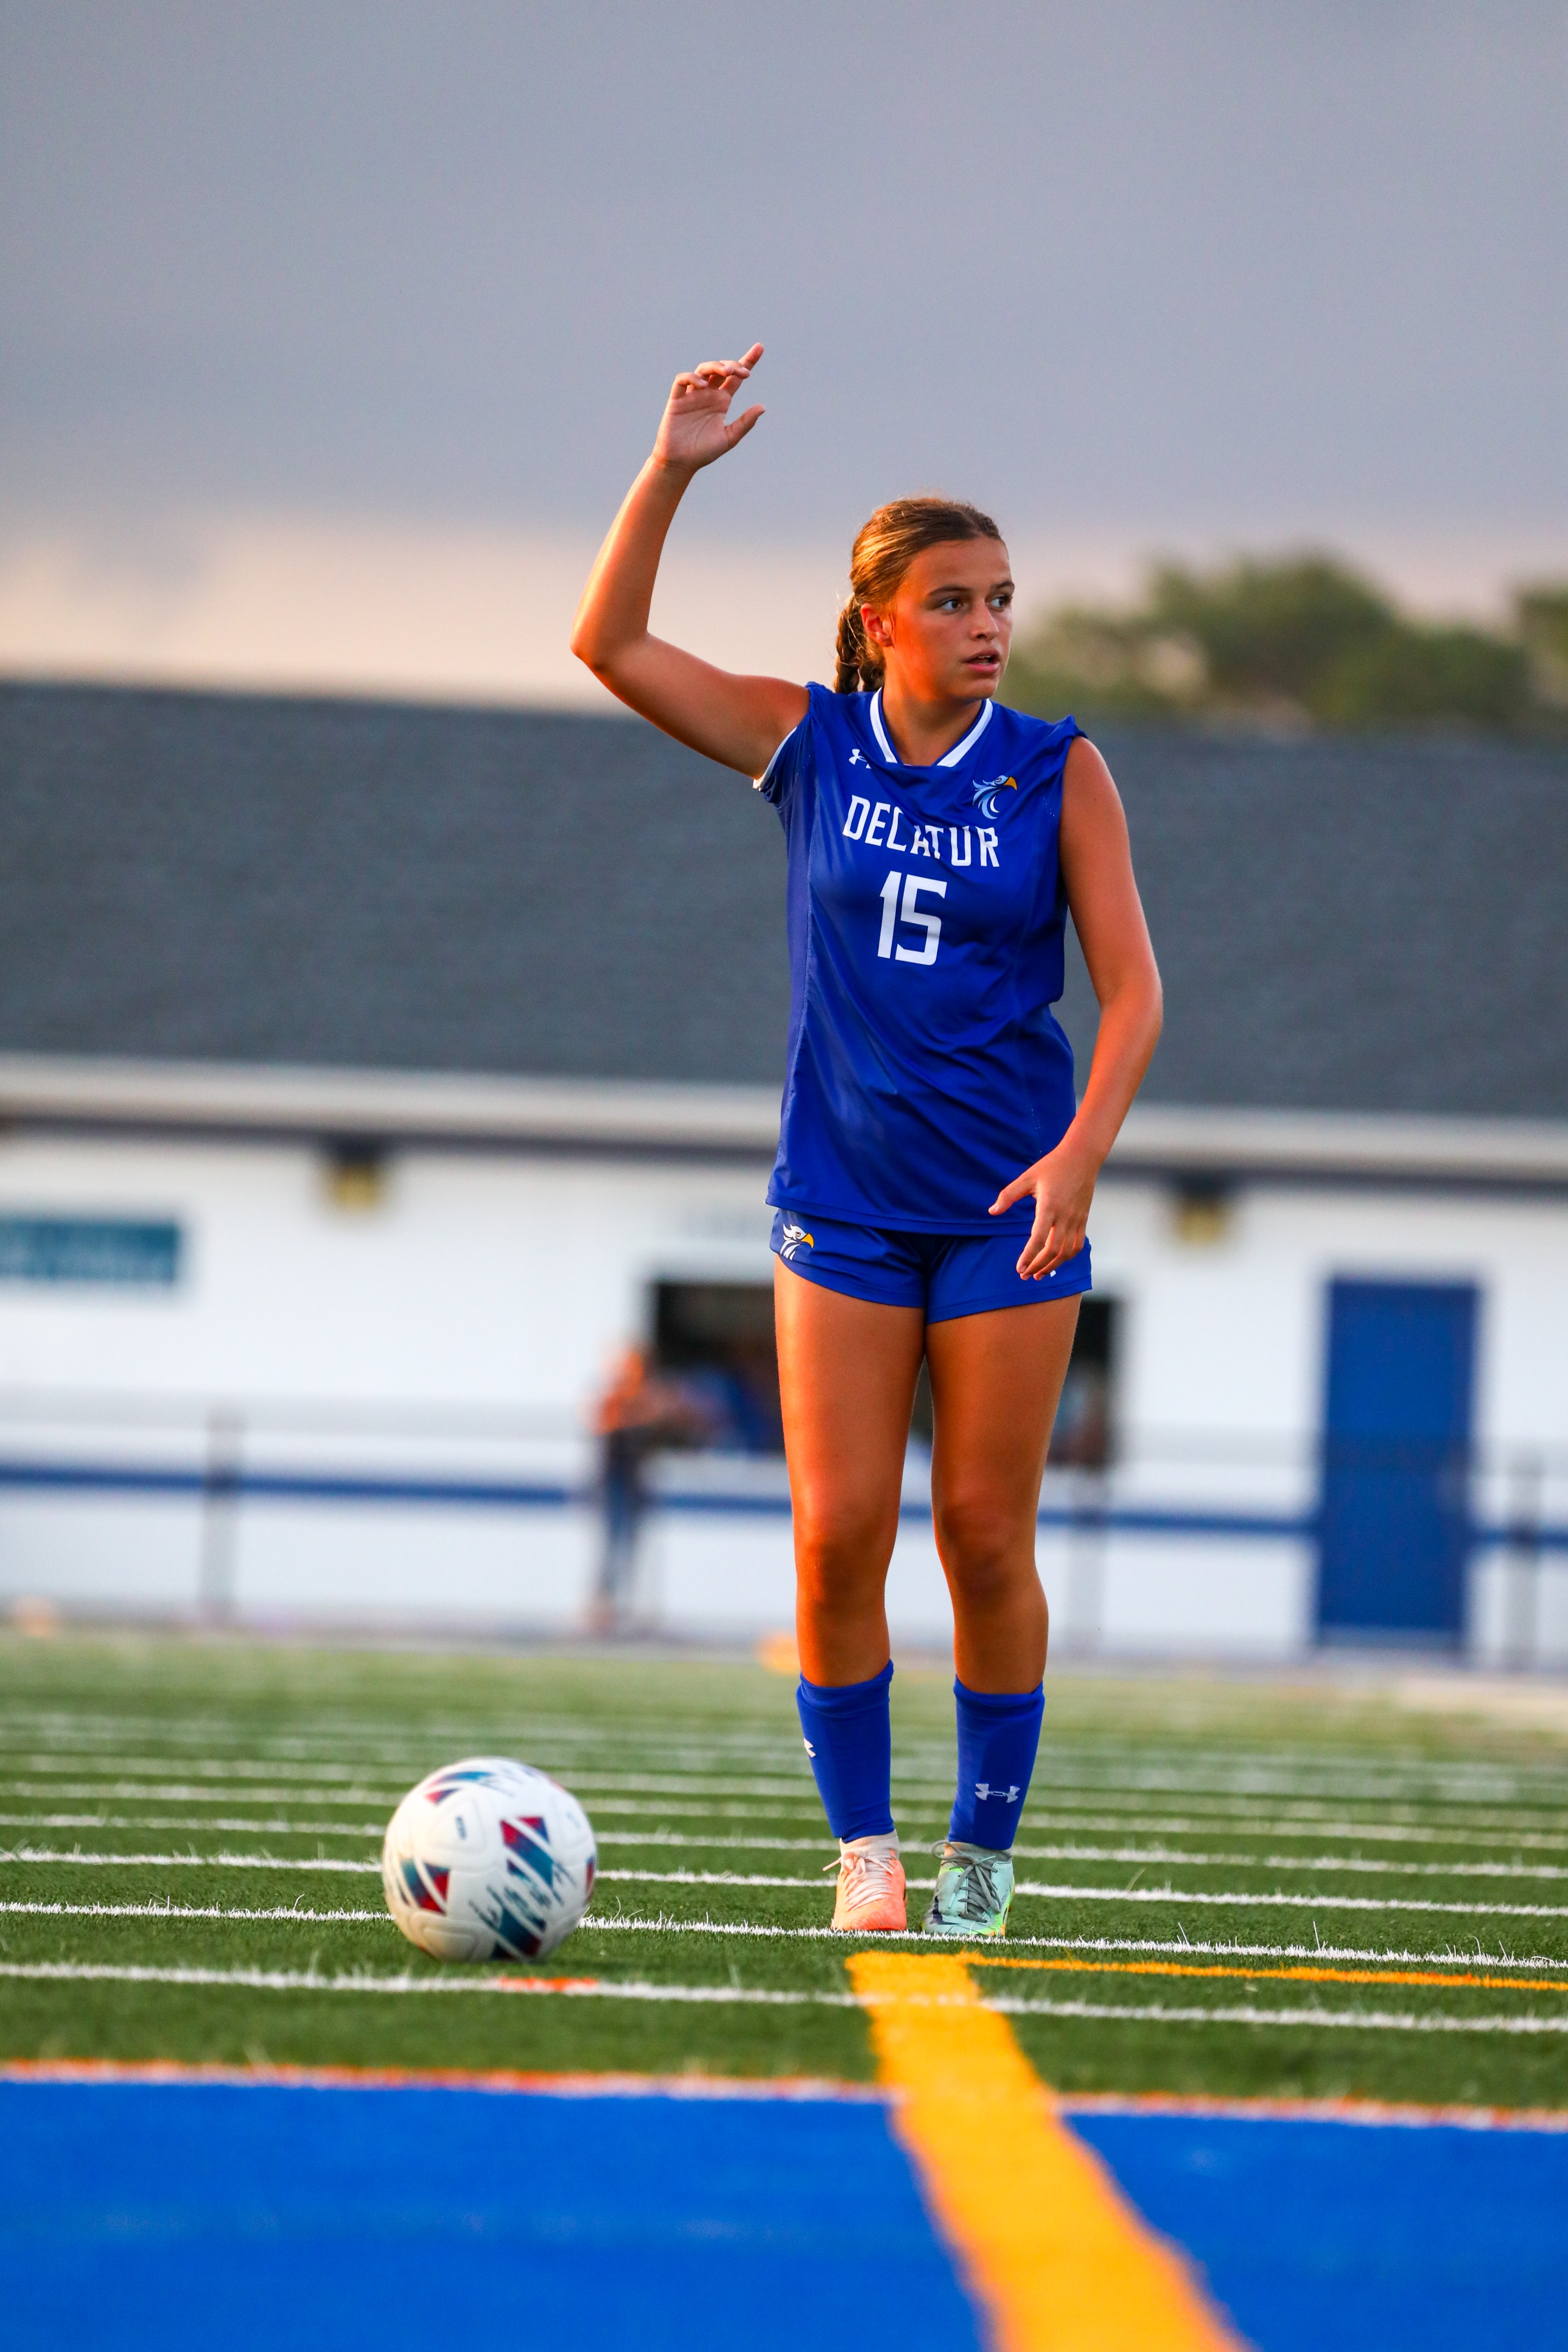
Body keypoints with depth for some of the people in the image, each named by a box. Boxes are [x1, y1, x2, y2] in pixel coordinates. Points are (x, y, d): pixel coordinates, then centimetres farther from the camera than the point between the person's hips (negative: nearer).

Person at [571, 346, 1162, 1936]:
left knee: (984, 1537, 0)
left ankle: (984, 1850, 13)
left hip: (1008, 1205, -1)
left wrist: (1082, 1152, -18)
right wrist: (672, 470, -11)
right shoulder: (809, 744, 2)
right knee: (838, 1535, -6)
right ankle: (862, 1849, 4)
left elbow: (1129, 986, -4)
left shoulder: (1057, 774, -2)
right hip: (843, 1196, 1)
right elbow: (611, 643, -1)